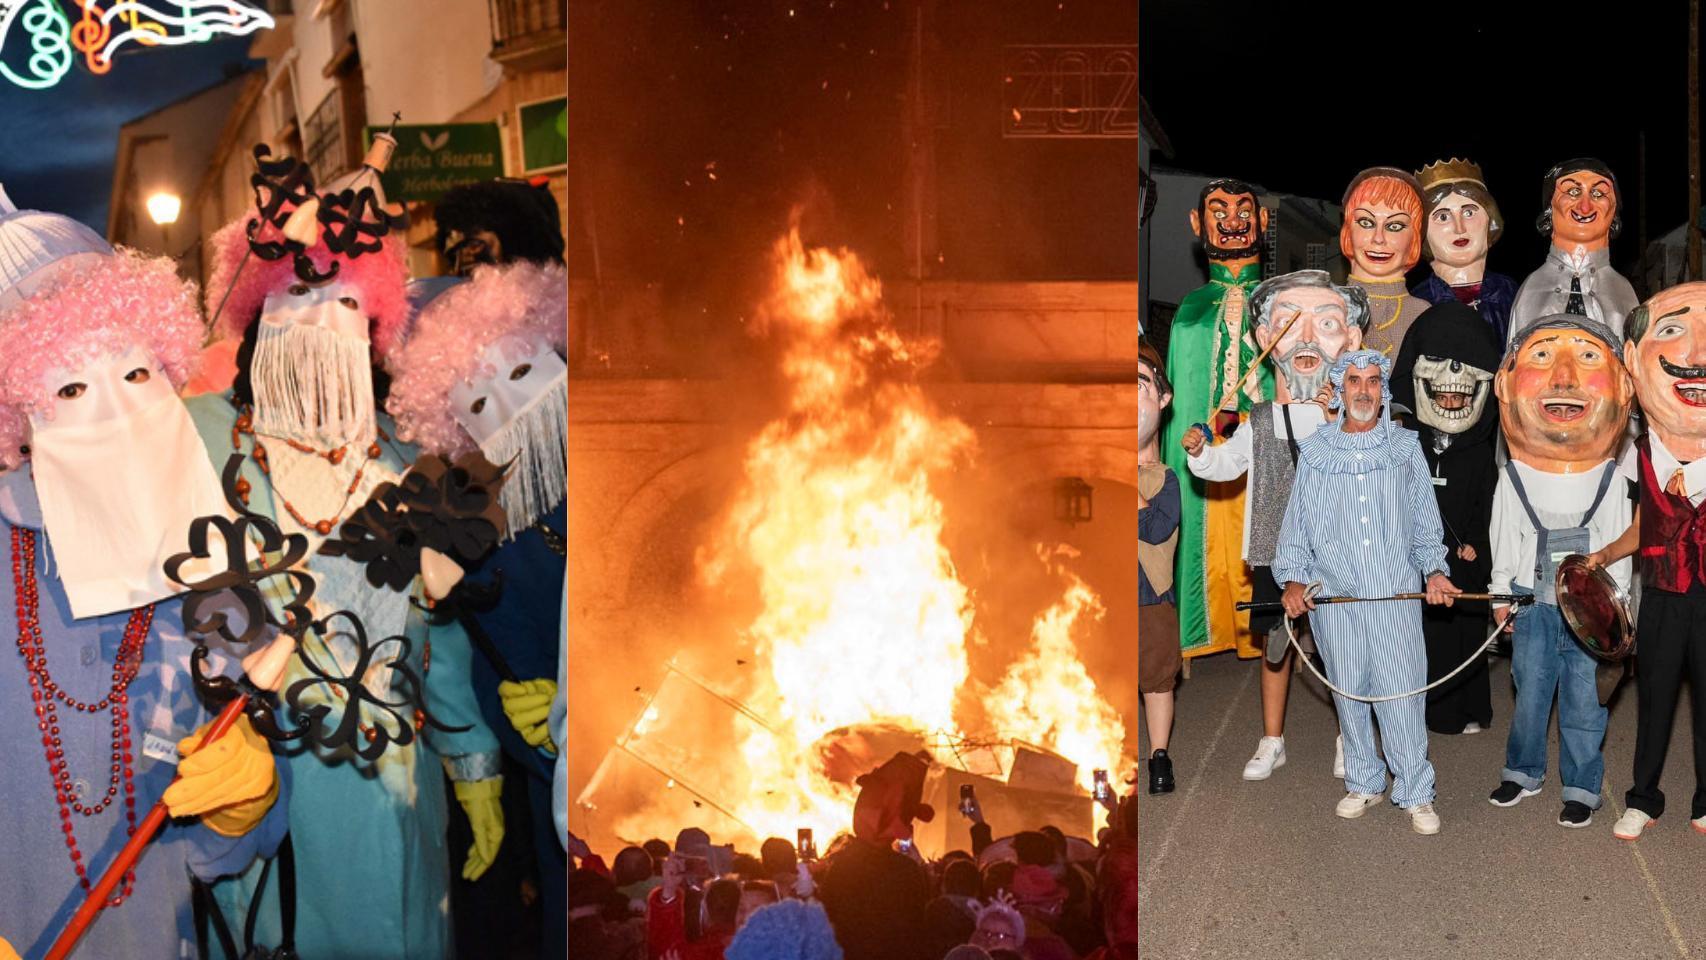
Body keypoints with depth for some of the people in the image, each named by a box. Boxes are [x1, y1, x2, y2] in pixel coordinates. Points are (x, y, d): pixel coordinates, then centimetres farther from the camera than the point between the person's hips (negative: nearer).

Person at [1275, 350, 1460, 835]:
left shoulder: (1406, 448, 7)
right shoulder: (1314, 452, 6)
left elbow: (1425, 522, 12)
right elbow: (1296, 523, 8)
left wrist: (1434, 570, -1)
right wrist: (1293, 578, -4)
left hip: (1396, 594, -1)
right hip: (1333, 595, 1)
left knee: (1402, 695, -3)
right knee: (1349, 694, 9)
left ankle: (1416, 793, 9)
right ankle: (1364, 783, 25)